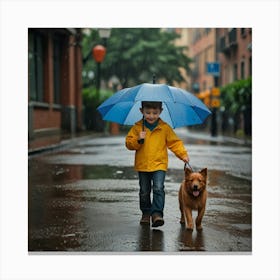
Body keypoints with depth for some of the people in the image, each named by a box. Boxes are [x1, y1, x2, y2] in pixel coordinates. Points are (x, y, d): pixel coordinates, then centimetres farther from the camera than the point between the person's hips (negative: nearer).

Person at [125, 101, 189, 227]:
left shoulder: (165, 128, -1)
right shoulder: (137, 127, 1)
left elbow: (175, 142, 3)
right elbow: (129, 143, -2)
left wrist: (183, 154, -7)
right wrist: (138, 140, -20)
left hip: (159, 164, -2)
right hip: (142, 165, 2)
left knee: (158, 188, -16)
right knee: (144, 192, 11)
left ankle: (157, 213, -17)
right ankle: (146, 213, 25)